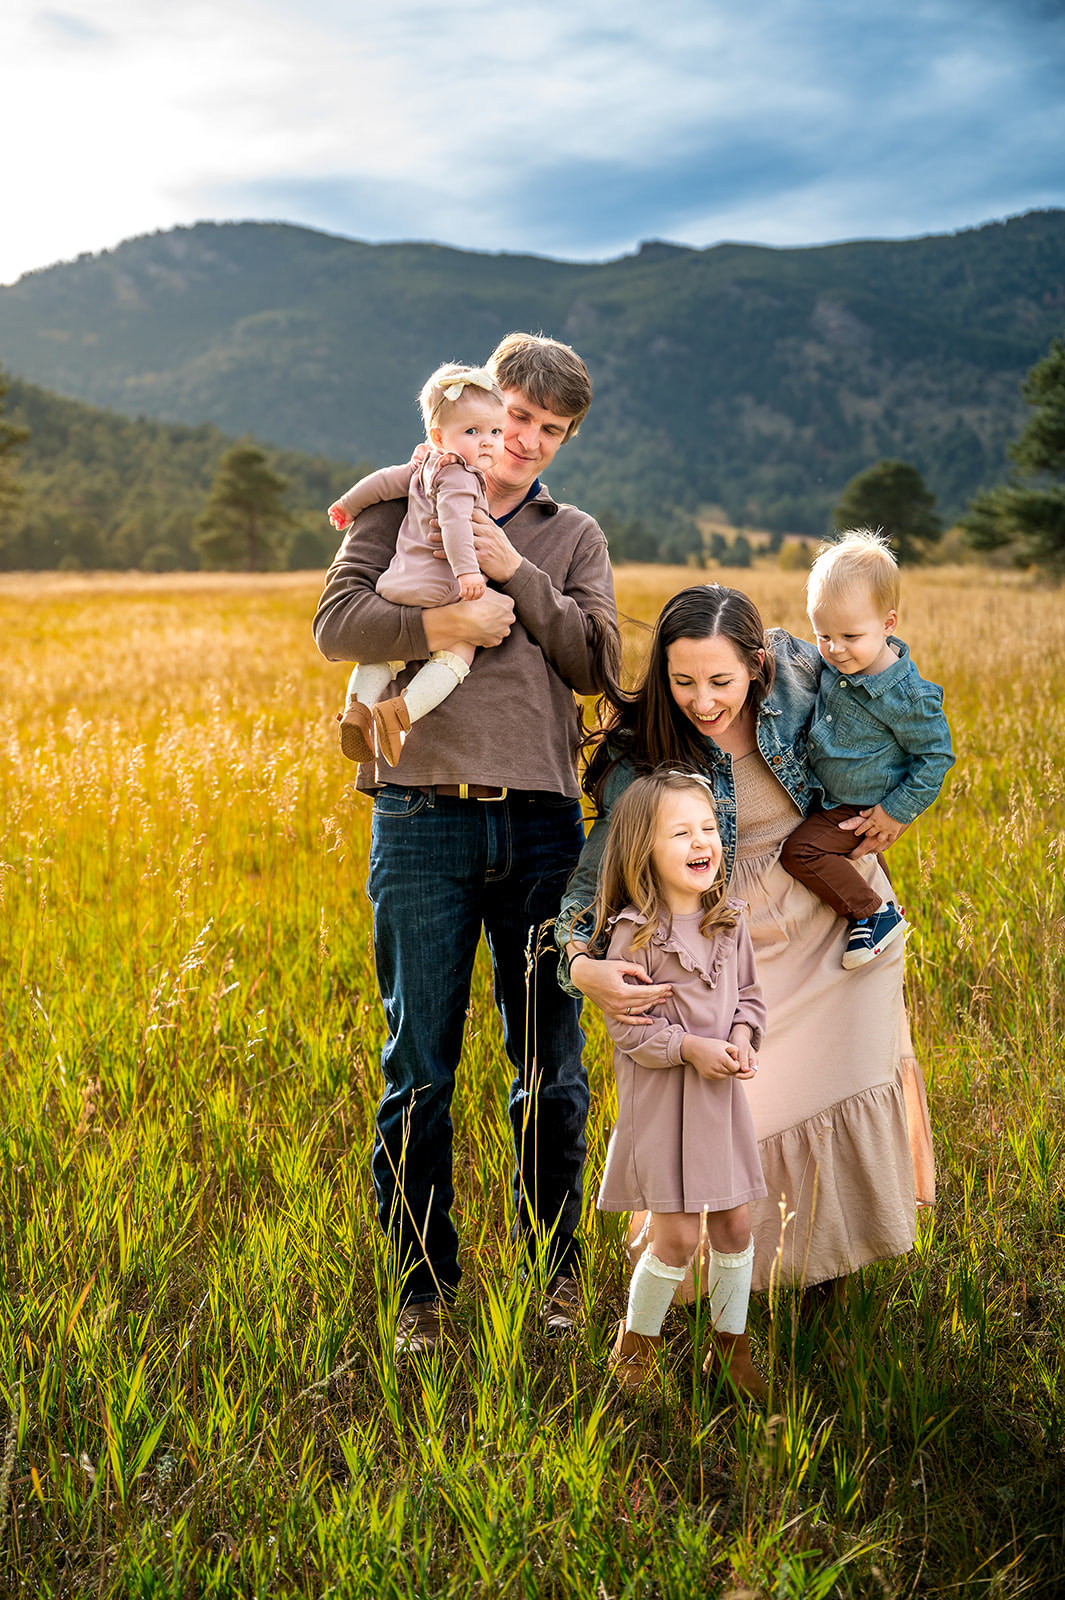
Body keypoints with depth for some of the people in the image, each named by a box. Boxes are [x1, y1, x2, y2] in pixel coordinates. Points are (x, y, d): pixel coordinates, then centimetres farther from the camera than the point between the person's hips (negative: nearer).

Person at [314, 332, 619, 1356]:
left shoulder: (574, 538, 17)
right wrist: (451, 623, -18)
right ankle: (422, 1285, 20)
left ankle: (555, 1268, 28)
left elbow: (598, 663, 2)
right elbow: (337, 623, -4)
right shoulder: (404, 503, 11)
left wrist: (515, 576, -6)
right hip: (423, 816, -2)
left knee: (550, 1062, 10)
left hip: (541, 819, 2)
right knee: (419, 1067, 4)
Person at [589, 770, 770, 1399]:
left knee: (734, 1224, 12)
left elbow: (750, 994, 11)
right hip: (661, 1096, -5)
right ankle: (635, 1344, 22)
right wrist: (689, 1047, -22)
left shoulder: (730, 922, 2)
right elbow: (625, 1024, -13)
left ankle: (731, 1345, 33)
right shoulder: (634, 934, -14)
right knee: (678, 1235, -3)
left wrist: (742, 1035, -8)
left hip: (723, 1094, 5)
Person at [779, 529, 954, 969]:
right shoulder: (837, 664, -8)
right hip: (831, 794, 8)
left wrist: (897, 812, -17)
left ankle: (876, 914, -10)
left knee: (801, 851, -18)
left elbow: (936, 756, -18)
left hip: (864, 806, -8)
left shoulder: (908, 696, -28)